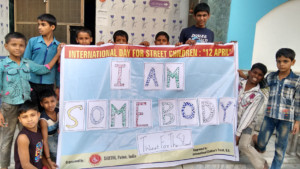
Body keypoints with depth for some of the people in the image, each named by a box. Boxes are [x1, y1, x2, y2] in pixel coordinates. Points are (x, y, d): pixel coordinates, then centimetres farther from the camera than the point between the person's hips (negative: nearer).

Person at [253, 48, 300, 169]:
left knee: (280, 147, 8)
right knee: (261, 145, 7)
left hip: (286, 119, -2)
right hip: (269, 116, 2)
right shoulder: (271, 77, 5)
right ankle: (256, 138, 41)